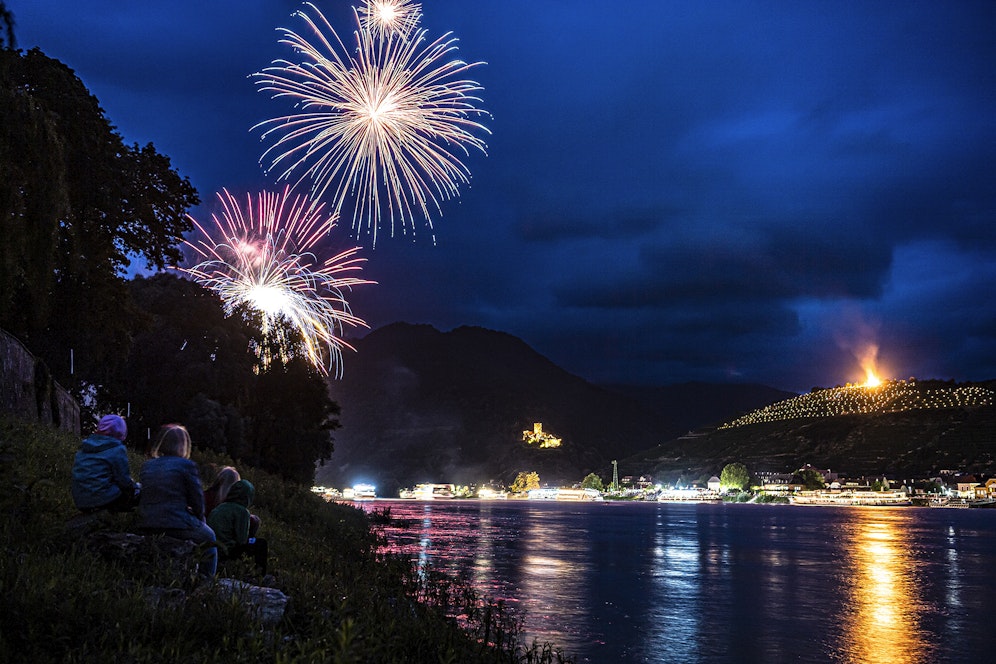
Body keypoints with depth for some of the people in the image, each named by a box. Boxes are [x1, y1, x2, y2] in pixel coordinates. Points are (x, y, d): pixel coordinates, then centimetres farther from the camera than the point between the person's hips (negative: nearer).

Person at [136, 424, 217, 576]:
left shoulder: (146, 466, 10)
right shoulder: (187, 465, -8)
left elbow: (146, 495, 18)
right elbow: (197, 499, -6)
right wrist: (199, 518, 15)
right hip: (176, 525, -6)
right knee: (209, 537, 23)